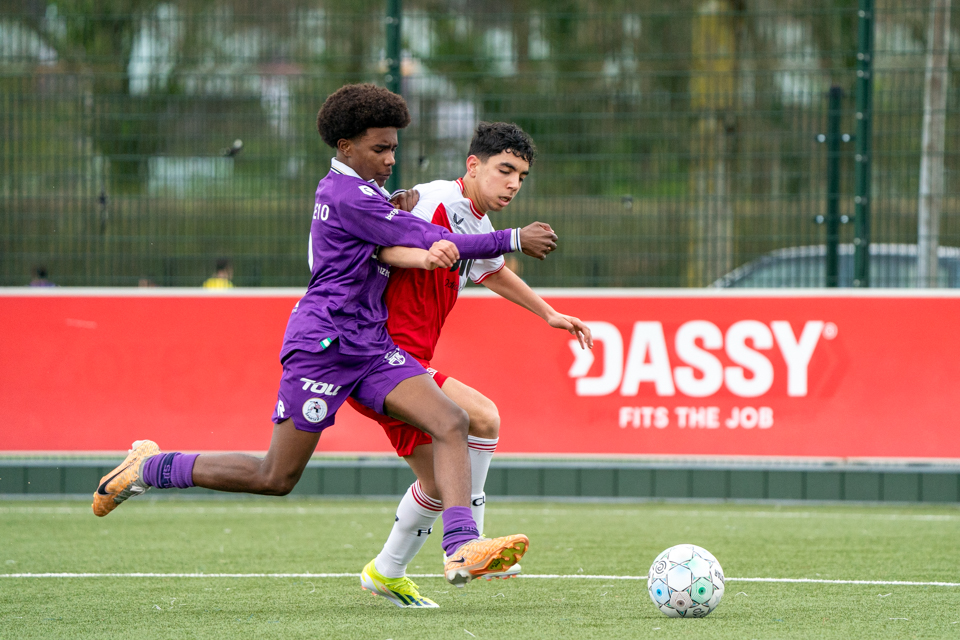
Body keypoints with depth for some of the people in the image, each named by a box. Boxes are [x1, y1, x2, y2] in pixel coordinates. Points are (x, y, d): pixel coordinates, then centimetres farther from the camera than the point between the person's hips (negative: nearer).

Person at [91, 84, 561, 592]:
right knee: (276, 478, -3)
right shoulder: (348, 196, -14)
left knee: (451, 422, -13)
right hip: (322, 345, -9)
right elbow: (435, 244, -15)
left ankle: (461, 549, -26)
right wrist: (515, 240, -9)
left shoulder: (346, 188, 15)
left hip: (371, 348, 9)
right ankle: (149, 468, 14)